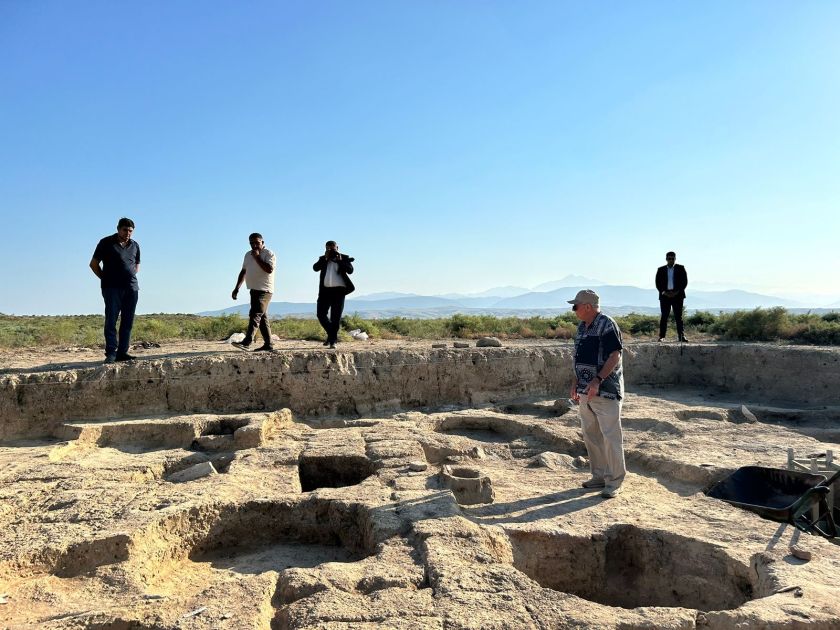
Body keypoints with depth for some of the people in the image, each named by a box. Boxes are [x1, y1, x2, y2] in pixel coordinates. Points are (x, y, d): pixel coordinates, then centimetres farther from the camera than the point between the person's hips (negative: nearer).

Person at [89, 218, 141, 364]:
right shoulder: (106, 243, 3)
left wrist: (131, 277, 12)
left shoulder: (135, 245, 15)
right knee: (111, 320, -9)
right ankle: (111, 353, -9)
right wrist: (105, 279, 0)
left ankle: (122, 352, 7)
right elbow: (94, 264, 7)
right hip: (112, 288, -4)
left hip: (131, 288, 4)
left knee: (128, 322, 2)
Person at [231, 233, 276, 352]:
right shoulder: (248, 255, 16)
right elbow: (243, 271, 22)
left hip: (264, 290, -8)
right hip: (254, 290, 8)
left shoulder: (269, 253, -7)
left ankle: (247, 342, -27)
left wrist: (257, 257, -17)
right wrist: (237, 288, 18)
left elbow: (269, 269, -23)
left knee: (255, 315, -19)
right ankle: (268, 345, 12)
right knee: (262, 318, 9)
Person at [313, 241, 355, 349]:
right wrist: (325, 258, -9)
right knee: (321, 314, 1)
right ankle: (331, 335, 20)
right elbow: (315, 268, -4)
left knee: (336, 316, -3)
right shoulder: (323, 259, 13)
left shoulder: (344, 258, 7)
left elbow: (350, 270, -7)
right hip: (325, 290, 3)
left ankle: (333, 341, 3)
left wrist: (340, 260, -11)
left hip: (338, 290, -3)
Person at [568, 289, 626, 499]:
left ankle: (614, 482, 3)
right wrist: (576, 382, 18)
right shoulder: (582, 327, 14)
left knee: (610, 436, -5)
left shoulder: (607, 325, -12)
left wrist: (598, 380, -25)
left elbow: (615, 356, -18)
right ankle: (599, 476, 25)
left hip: (605, 390, -9)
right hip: (586, 391, 9)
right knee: (590, 435, 13)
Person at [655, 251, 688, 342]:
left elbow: (684, 281, 3)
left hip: (677, 295, -1)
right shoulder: (661, 270, 12)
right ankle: (662, 336, -3)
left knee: (678, 316, -2)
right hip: (665, 296, 1)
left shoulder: (680, 268, 9)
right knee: (664, 316, -2)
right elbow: (658, 283, 7)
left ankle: (681, 336, -2)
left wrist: (676, 292, -8)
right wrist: (664, 292, -8)